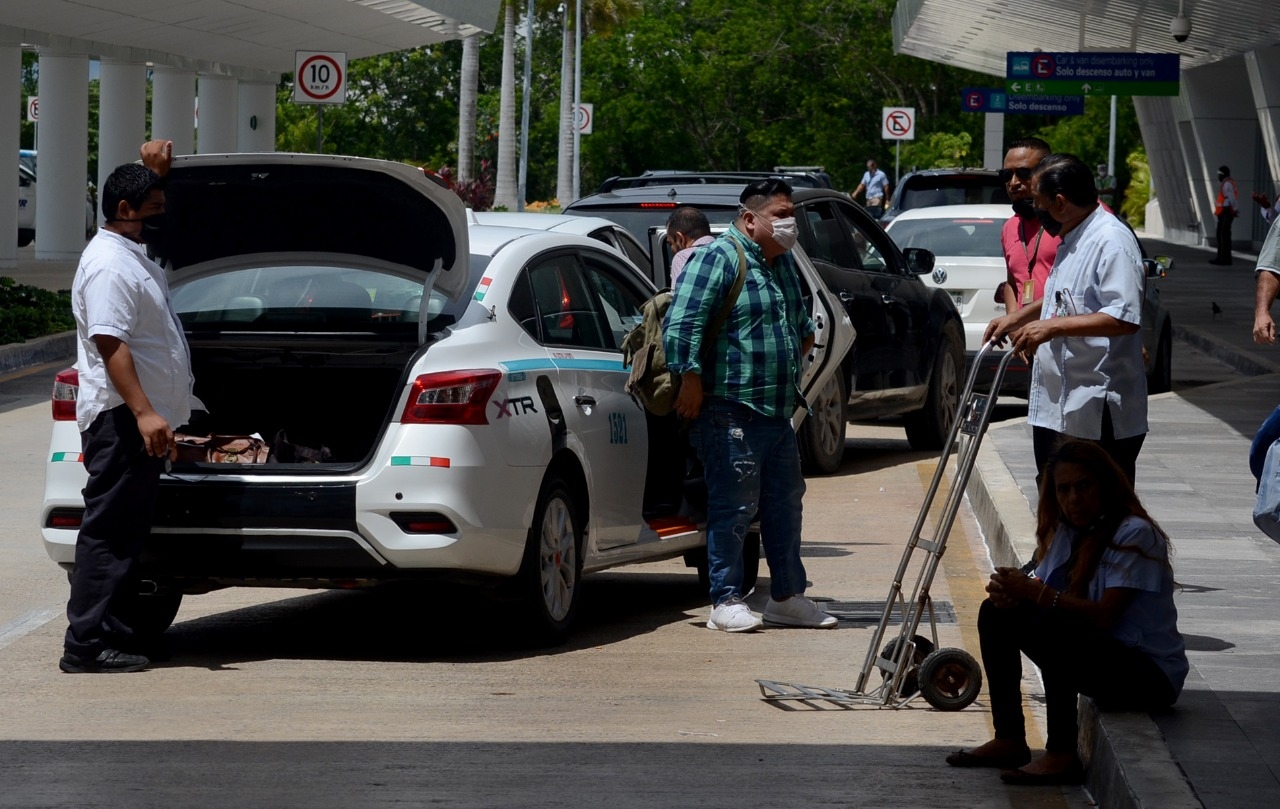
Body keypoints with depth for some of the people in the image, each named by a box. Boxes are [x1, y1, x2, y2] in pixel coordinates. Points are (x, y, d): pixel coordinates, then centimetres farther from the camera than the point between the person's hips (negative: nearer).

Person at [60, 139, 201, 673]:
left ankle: (114, 633, 17)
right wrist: (144, 413, -31)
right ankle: (86, 644, -12)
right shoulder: (109, 266, -15)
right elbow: (110, 344, -25)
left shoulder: (131, 255, 17)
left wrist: (155, 171, 30)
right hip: (122, 420, -11)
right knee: (109, 530, -11)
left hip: (142, 420, 11)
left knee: (127, 531, 12)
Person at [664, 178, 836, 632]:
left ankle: (786, 597, 23)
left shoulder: (783, 263, 17)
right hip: (732, 411, -9)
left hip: (778, 411, 9)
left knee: (785, 504, 13)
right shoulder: (718, 259, -10)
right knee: (734, 506, -7)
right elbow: (682, 323, -18)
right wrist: (691, 381, -21)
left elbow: (799, 316, 38)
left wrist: (805, 333, 21)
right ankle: (726, 602, -1)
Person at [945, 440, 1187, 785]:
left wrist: (1038, 594, -29)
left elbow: (1104, 616, -25)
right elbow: (1043, 594, 4)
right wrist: (1014, 592, -19)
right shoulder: (1067, 532, 9)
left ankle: (1061, 757, -27)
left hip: (1151, 675, -9)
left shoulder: (1134, 534, -17)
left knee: (1053, 627, -32)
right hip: (1098, 658, 9)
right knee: (997, 613, 1)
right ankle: (1009, 741, -1)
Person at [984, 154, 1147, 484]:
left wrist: (1053, 326, -27)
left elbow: (1125, 317, -28)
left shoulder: (1112, 241, -18)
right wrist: (1016, 318, 25)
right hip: (1055, 410, 11)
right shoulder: (1072, 240, 16)